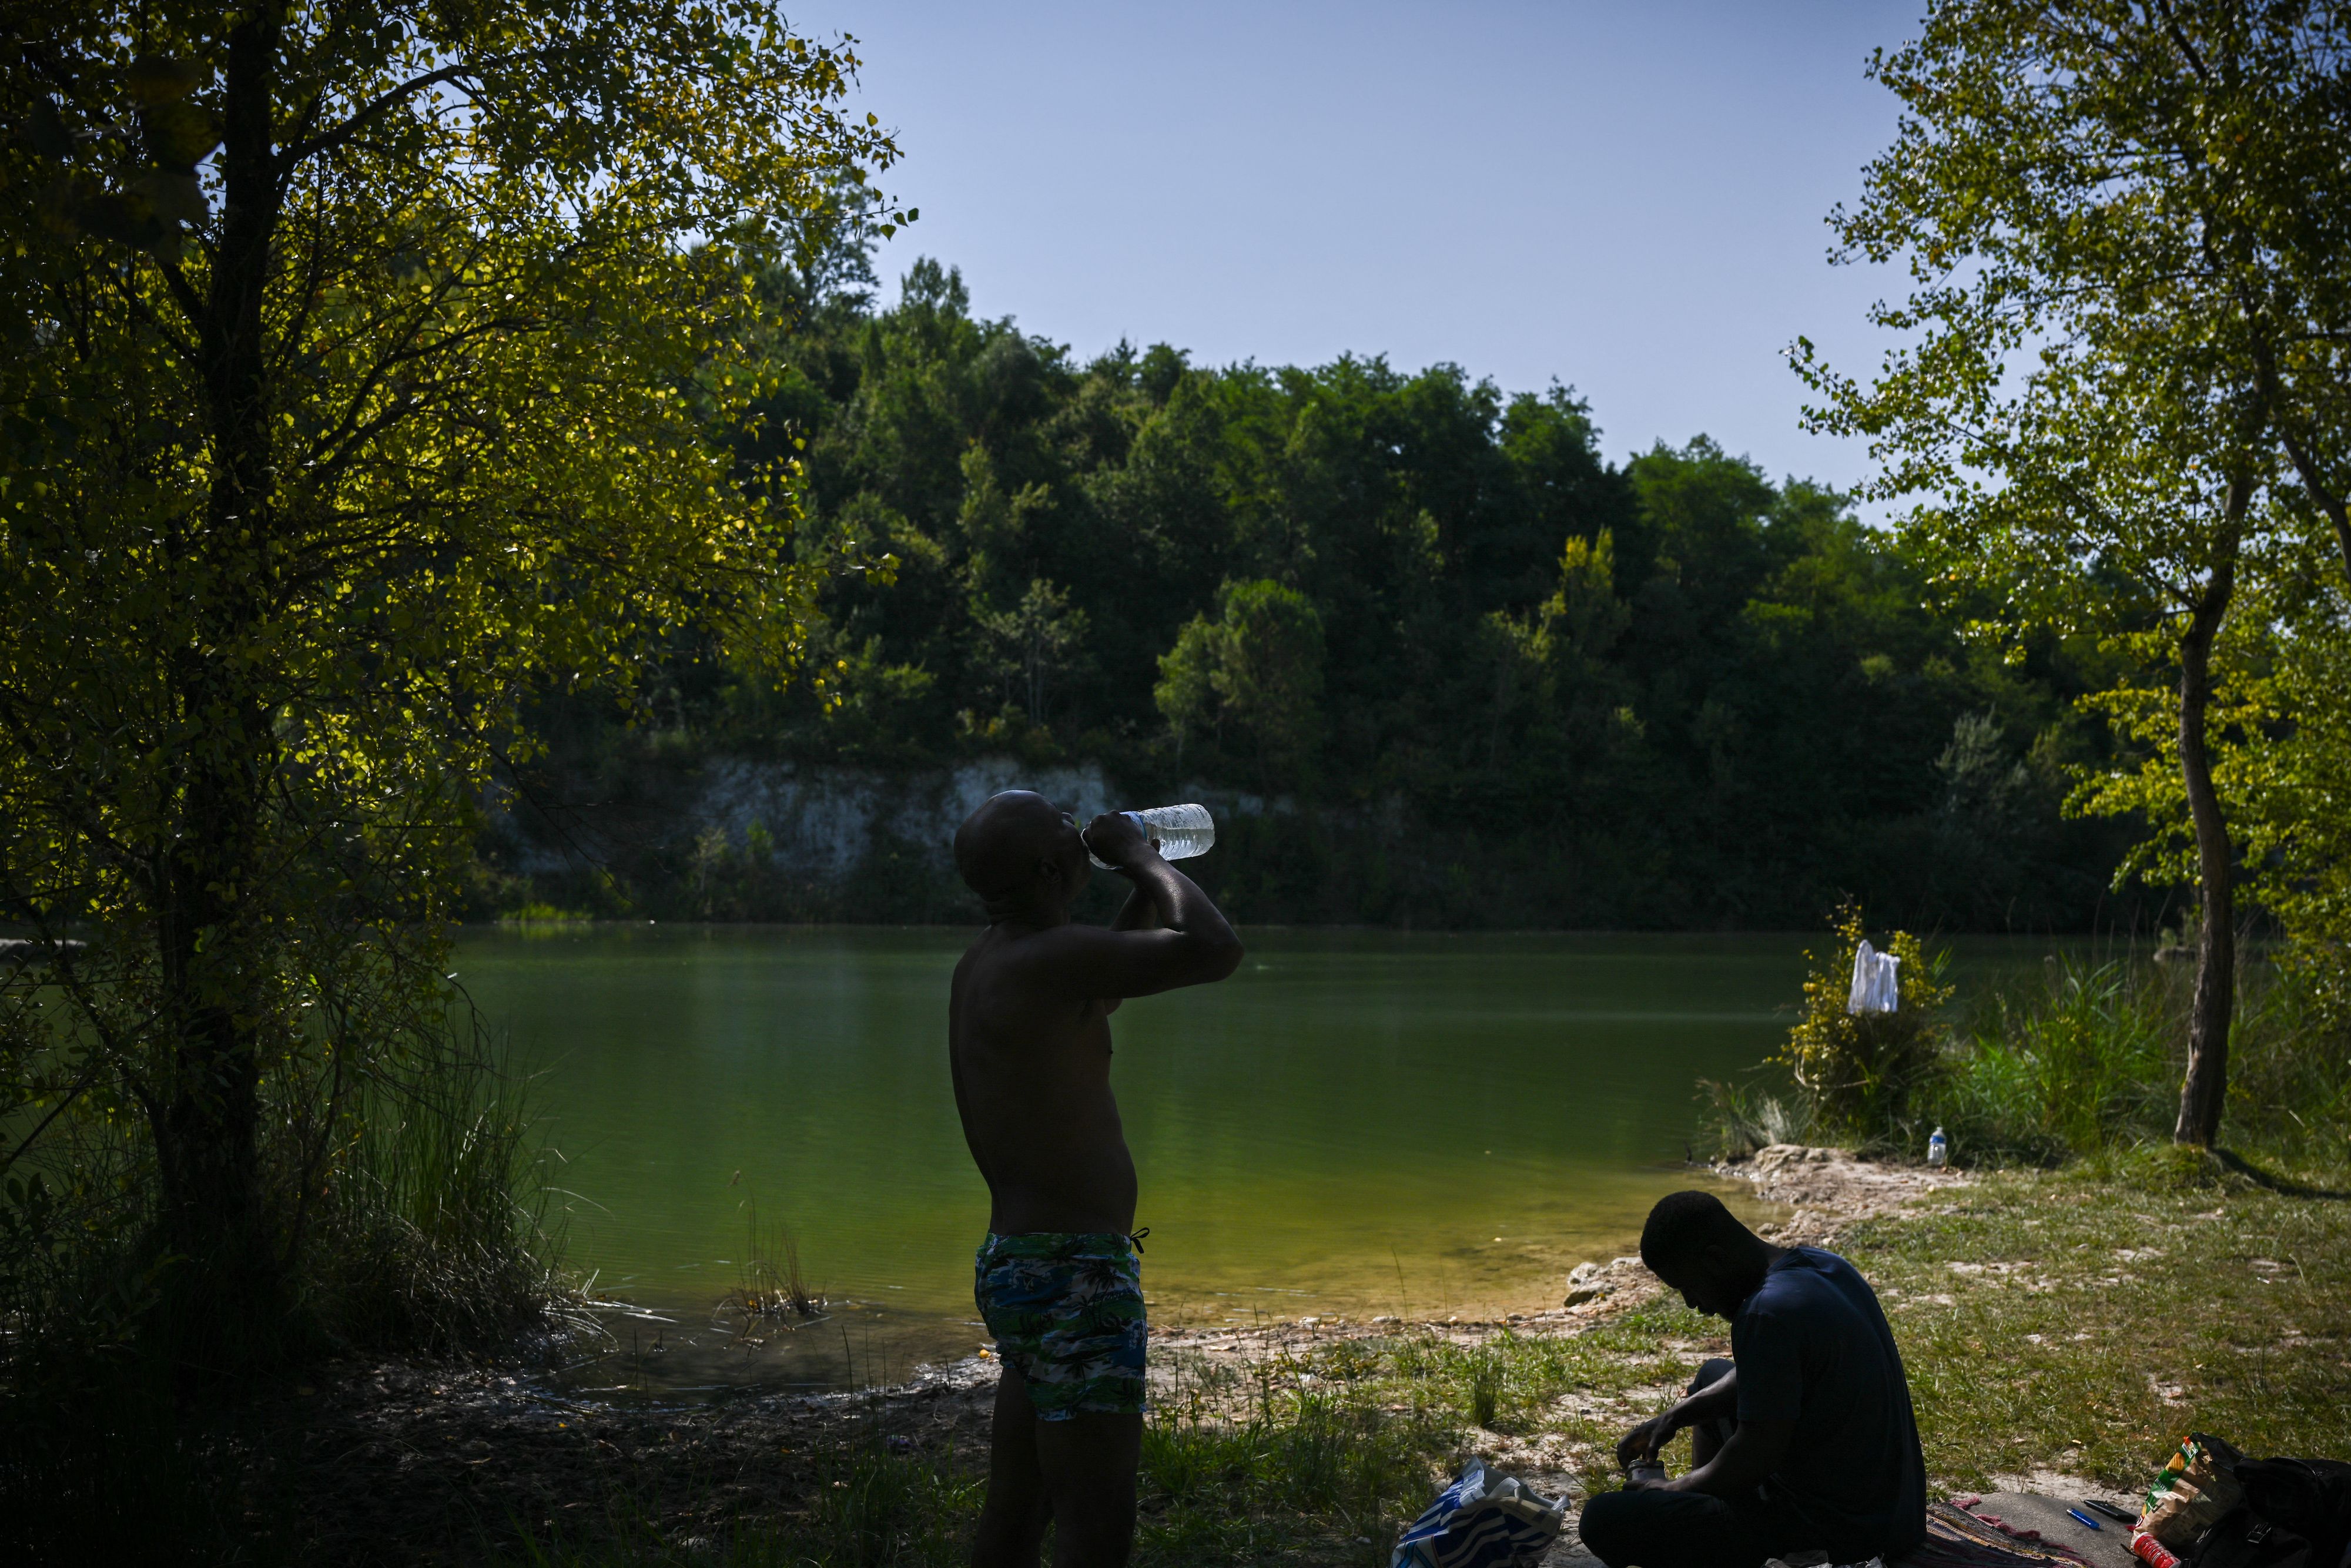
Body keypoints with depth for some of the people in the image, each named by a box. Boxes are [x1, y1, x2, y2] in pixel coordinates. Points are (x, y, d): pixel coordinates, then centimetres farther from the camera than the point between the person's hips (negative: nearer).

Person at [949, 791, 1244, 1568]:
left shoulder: (987, 964, 12)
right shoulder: (1039, 959, -19)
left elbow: (1099, 988, 32)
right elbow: (1214, 950, -25)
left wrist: (1145, 884, 23)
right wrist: (1142, 856, -9)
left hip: (1015, 1263, 10)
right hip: (1073, 1278, -10)